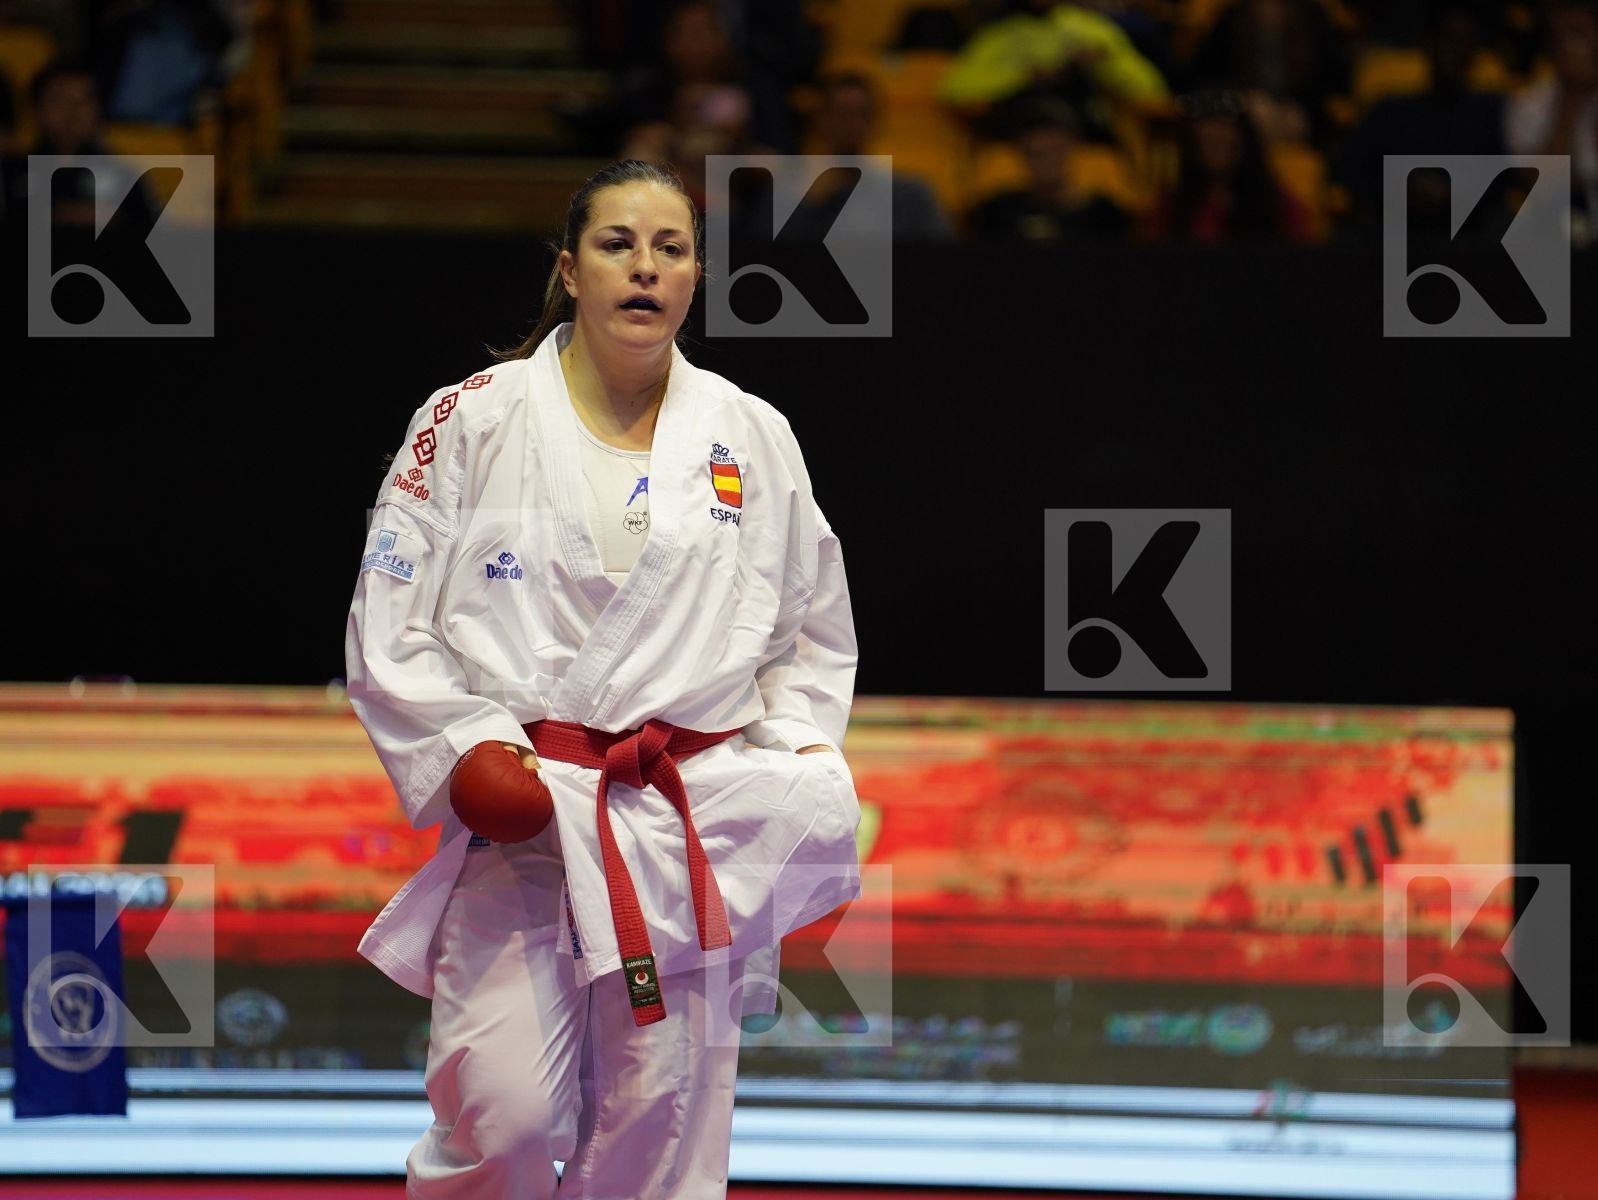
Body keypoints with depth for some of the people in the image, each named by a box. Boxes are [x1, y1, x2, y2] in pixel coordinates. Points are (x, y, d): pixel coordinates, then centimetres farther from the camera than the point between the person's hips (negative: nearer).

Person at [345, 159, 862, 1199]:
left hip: (700, 828, 2)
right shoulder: (472, 422, 3)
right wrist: (461, 749, -10)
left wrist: (796, 759, 4)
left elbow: (814, 635, 19)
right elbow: (386, 632, 4)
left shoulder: (754, 439, 9)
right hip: (517, 822, -2)